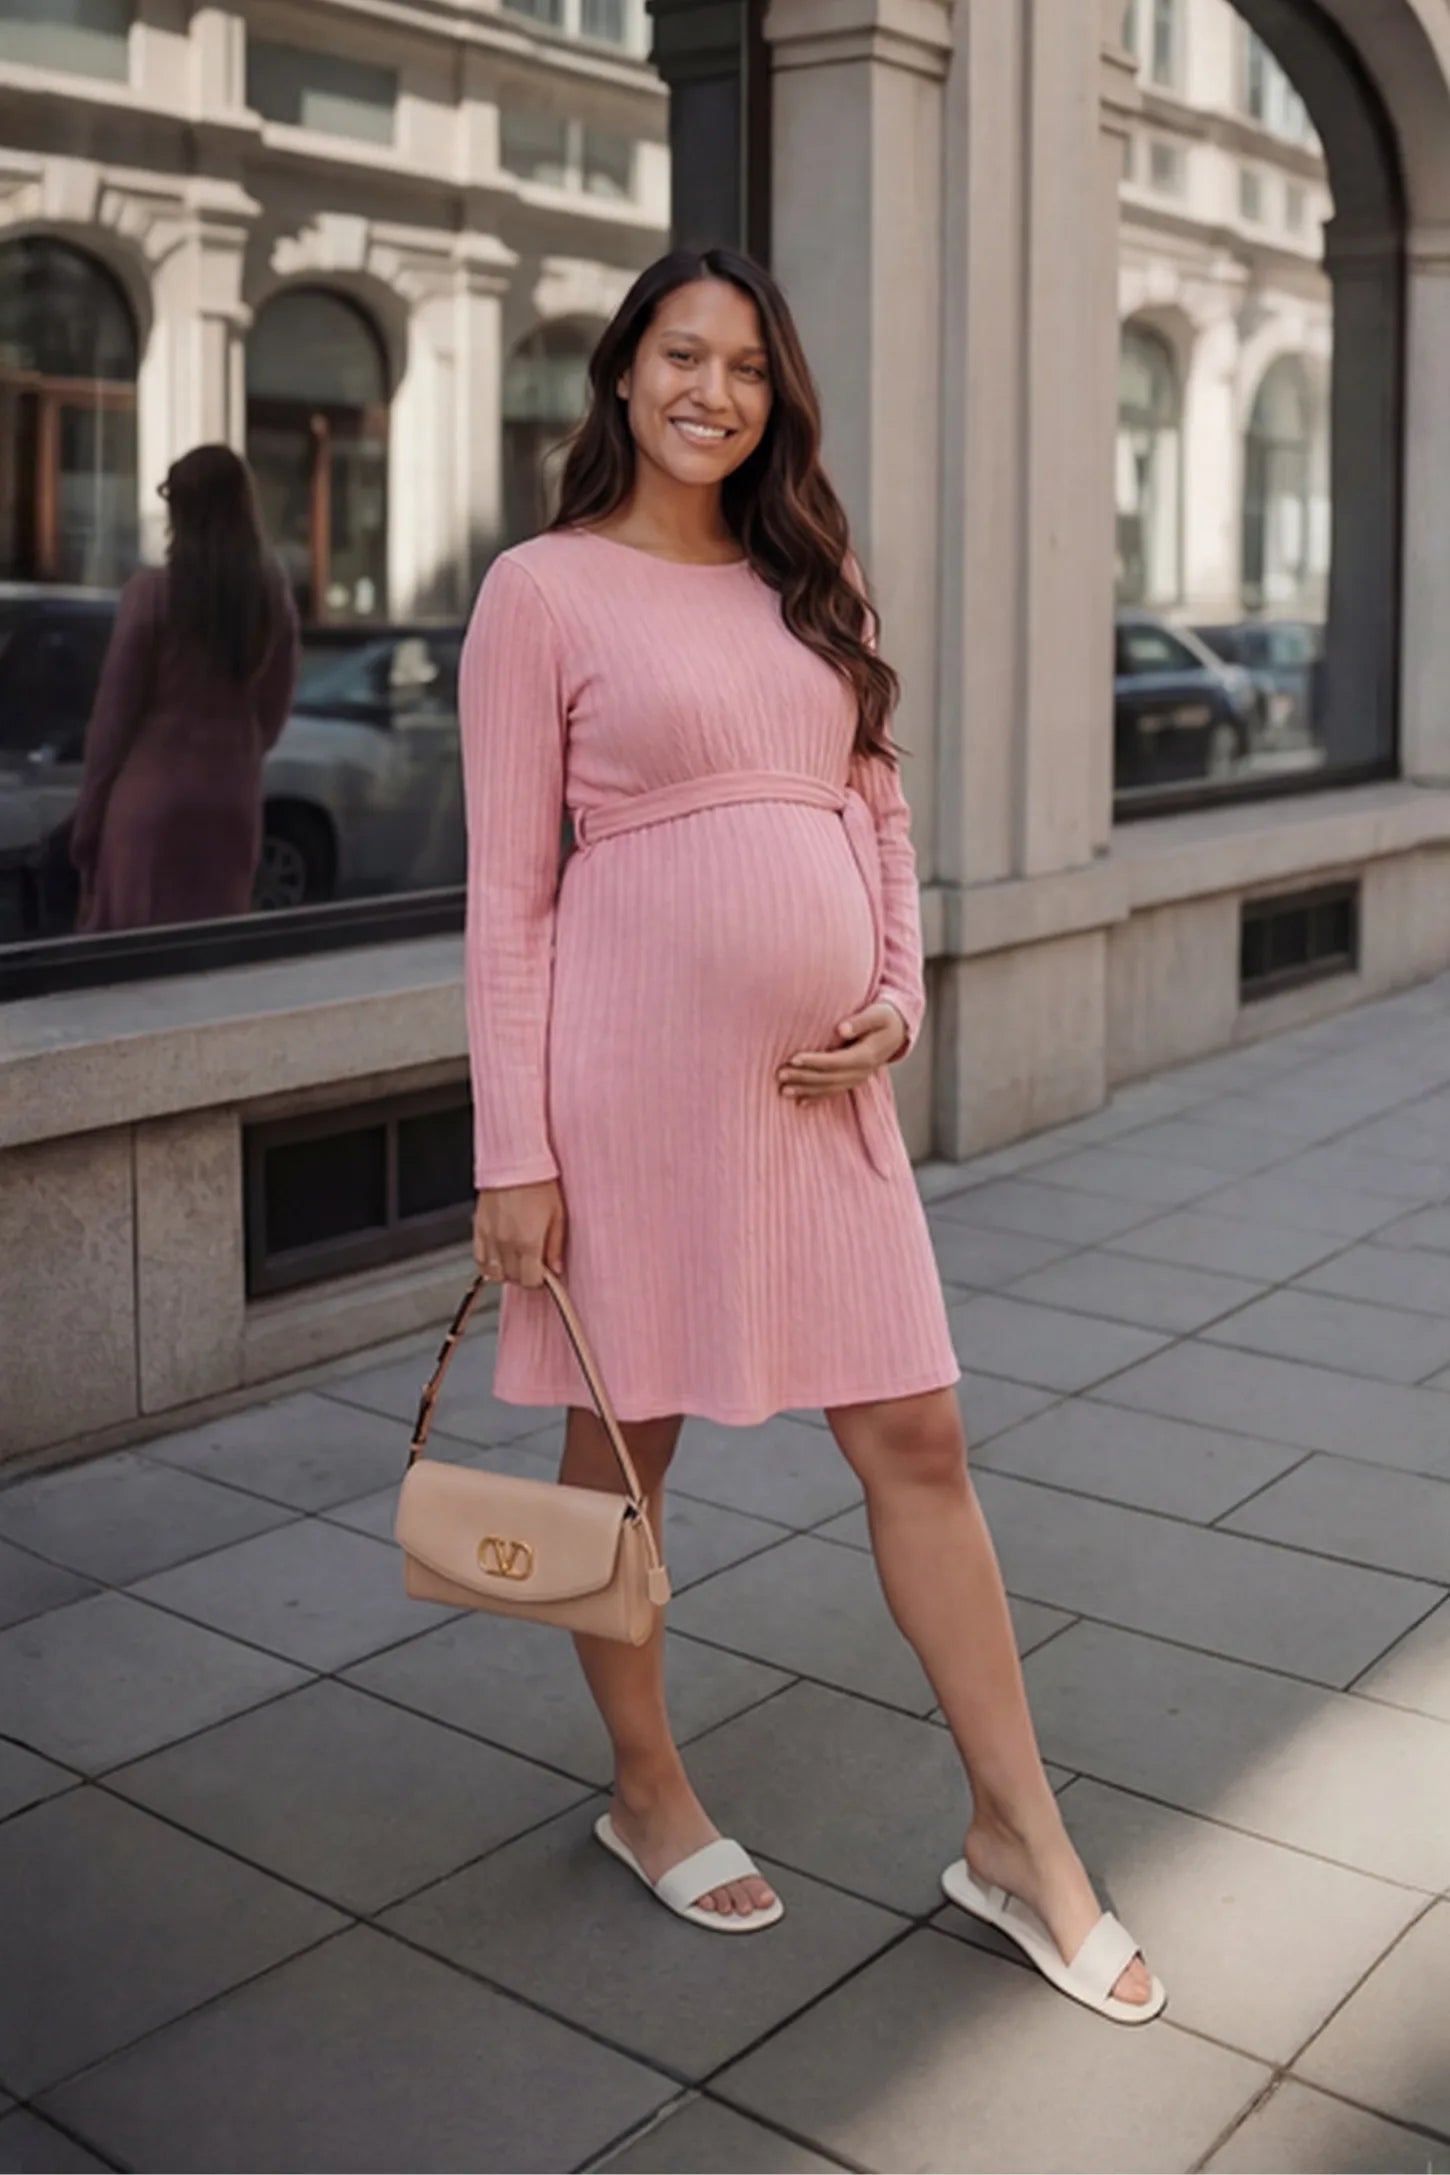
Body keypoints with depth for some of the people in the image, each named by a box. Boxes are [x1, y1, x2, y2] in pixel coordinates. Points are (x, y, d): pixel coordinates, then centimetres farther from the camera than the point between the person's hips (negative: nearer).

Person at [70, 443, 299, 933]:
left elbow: (114, 714, -6)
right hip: (233, 797, 4)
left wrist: (88, 816, 1)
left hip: (151, 795, -4)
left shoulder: (151, 592, -10)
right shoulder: (275, 597, 2)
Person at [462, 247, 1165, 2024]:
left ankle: (1018, 1838, 20)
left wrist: (899, 997, 1)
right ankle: (647, 1794, 32)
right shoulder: (542, 590, -2)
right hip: (635, 1067, -4)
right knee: (622, 1443, 10)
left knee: (916, 1436, 6)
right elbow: (506, 890, -6)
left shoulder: (809, 583, 14)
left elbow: (880, 808, 18)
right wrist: (512, 1152, -9)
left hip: (821, 1078, 5)